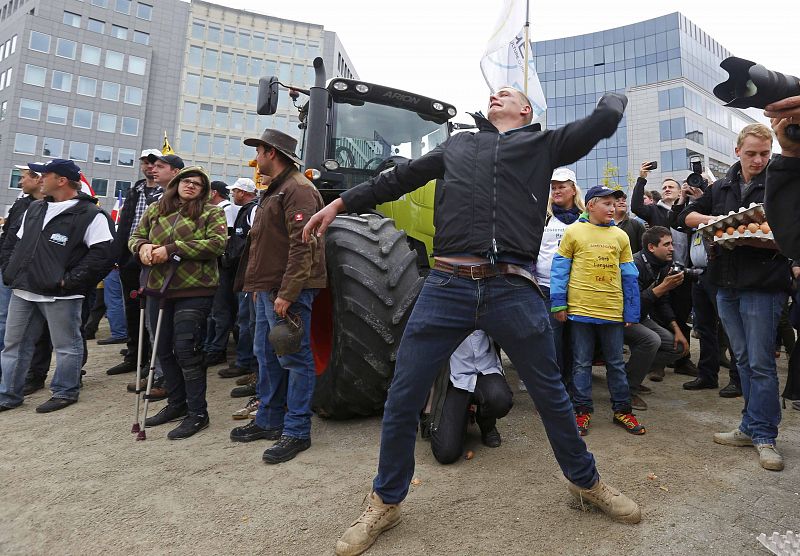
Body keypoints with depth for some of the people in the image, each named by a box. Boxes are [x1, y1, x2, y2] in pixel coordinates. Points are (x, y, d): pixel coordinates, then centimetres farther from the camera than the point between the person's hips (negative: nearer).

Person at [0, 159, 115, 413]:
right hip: (23, 291, 8)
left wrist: (70, 280, -19)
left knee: (66, 345, 5)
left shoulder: (90, 214, -12)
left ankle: (65, 392, 21)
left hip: (60, 296, -7)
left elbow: (103, 252, -20)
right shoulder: (34, 209, 15)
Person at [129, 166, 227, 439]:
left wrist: (171, 249, -18)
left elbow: (218, 243, -15)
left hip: (194, 291, -6)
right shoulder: (155, 210, 15)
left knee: (186, 350, -7)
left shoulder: (211, 212, -2)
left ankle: (198, 413, 6)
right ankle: (176, 404, 30)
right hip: (158, 289, 6)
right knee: (163, 350, 13)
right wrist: (142, 246, -8)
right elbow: (135, 236, 18)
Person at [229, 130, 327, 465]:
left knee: (294, 359, -3)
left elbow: (303, 246, -22)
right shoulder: (276, 190, 21)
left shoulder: (298, 190, -13)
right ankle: (269, 420, 29)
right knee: (266, 355, 16)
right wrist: (258, 285, 22)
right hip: (268, 290, 11)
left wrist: (286, 294, -25)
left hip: (287, 293, -11)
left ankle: (296, 431, 7)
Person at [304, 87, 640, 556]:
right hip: (446, 286, 2)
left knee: (551, 394, 12)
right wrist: (342, 203, 30)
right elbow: (399, 179, 28)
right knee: (402, 400, 3)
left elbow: (604, 121, 11)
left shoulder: (545, 144, 19)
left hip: (513, 290, -1)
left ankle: (586, 483, 40)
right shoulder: (458, 145, 24)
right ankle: (386, 503, 25)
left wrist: (614, 97, 33)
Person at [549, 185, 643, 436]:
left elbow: (629, 276, 9)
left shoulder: (620, 235, 6)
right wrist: (558, 303, -7)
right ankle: (582, 410, 18)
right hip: (581, 309, -3)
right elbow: (560, 269, -1)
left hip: (613, 310, 3)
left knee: (616, 362, 13)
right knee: (582, 363, 7)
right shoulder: (574, 232, -2)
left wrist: (631, 313, 7)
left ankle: (622, 409, 26)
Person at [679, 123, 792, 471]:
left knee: (760, 362, -3)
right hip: (726, 285, 5)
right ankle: (752, 427, 22)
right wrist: (710, 220, -3)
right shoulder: (721, 188, 14)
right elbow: (685, 216, 15)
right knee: (743, 360, 11)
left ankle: (763, 436, 10)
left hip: (763, 285, -4)